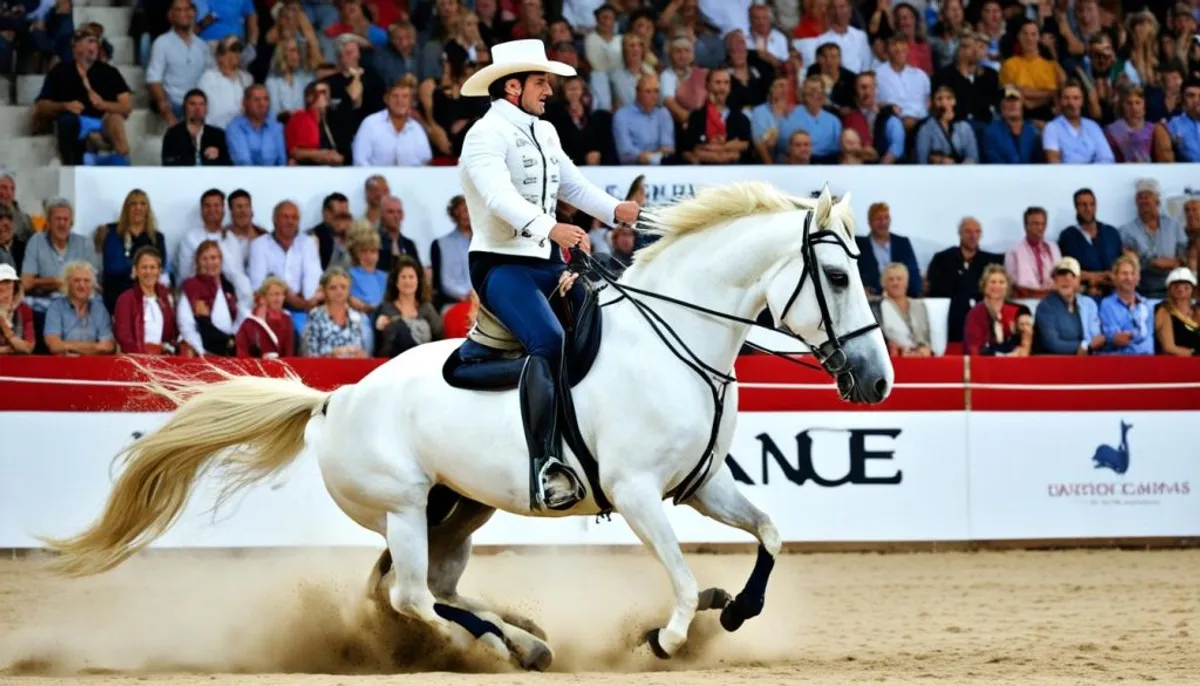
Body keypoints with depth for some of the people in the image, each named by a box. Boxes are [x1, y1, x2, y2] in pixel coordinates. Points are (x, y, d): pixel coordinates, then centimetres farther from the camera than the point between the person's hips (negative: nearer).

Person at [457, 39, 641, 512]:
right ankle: (545, 465, -35)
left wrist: (616, 211, 1)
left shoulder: (545, 133, 17)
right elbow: (500, 196, -28)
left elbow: (573, 185, 21)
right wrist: (551, 229, -43)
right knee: (549, 342, -30)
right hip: (500, 264, -10)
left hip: (548, 263, 10)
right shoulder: (487, 135, -12)